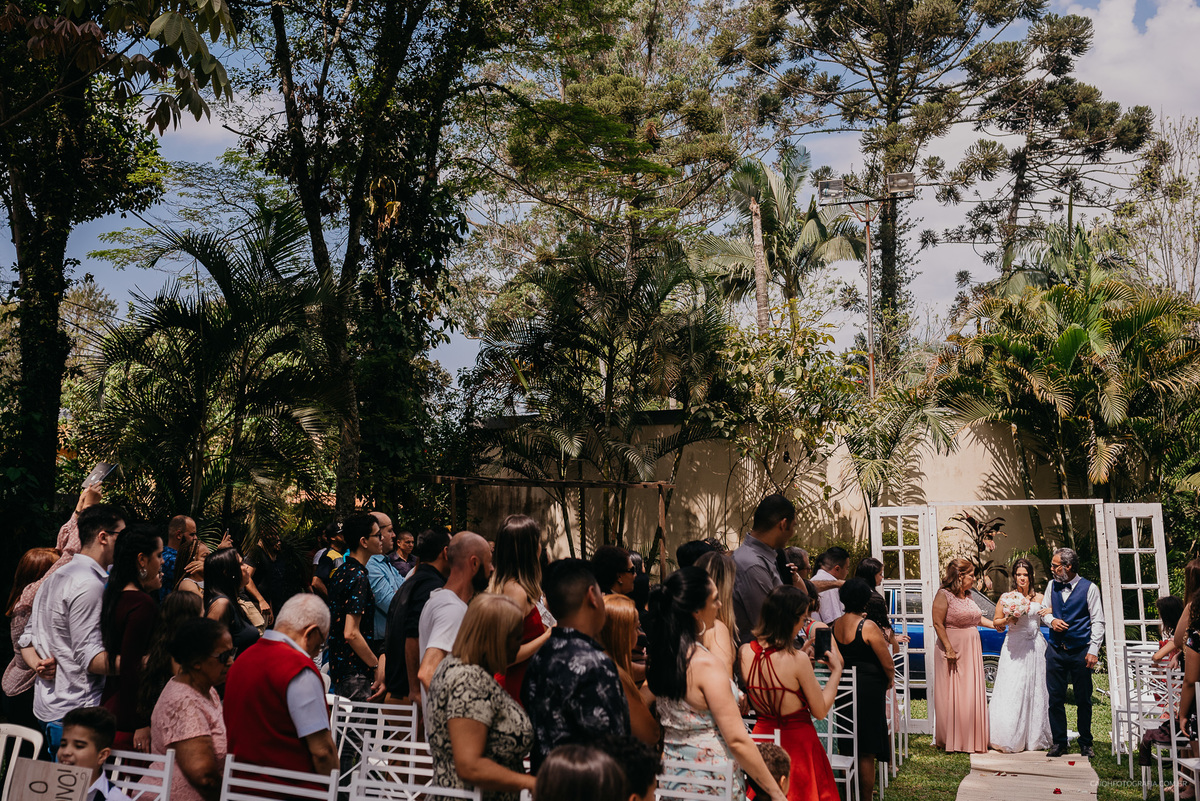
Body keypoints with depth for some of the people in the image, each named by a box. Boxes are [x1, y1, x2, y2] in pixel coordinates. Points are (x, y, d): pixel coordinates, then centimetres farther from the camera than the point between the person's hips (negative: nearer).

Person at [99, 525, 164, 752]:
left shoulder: (115, 596, 9)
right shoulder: (143, 603, -17)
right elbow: (131, 667, -20)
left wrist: (149, 590, 11)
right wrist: (142, 724, -17)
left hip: (110, 706, 9)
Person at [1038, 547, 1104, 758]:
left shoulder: (1089, 588, -4)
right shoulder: (1052, 586, 9)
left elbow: (1098, 622, -4)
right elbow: (1045, 611, 18)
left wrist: (1093, 650, -11)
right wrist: (1051, 620, -6)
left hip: (1080, 651, -3)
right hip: (1056, 651, 4)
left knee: (1083, 699, 5)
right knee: (1055, 699, 4)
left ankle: (1086, 744, 19)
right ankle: (1059, 742, 15)